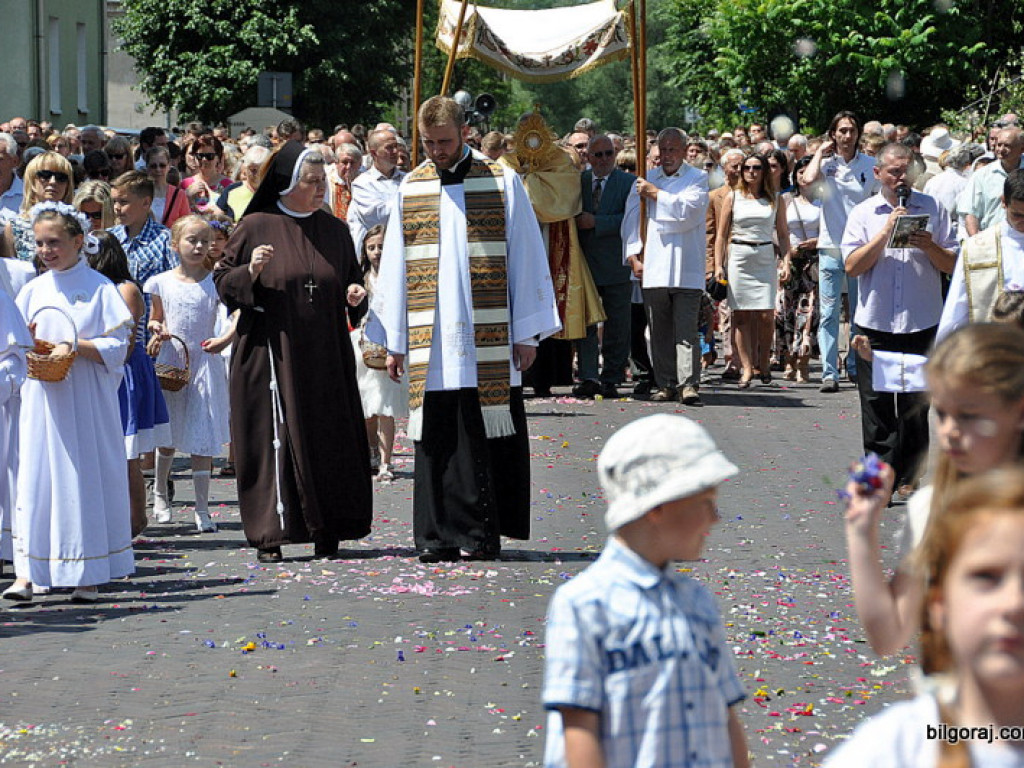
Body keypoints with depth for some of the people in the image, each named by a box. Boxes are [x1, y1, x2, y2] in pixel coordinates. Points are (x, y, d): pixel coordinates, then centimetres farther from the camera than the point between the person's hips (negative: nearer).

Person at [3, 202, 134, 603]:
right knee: (34, 477, -3)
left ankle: (87, 576, 7)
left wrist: (76, 347, -17)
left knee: (87, 478, 0)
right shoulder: (33, 291, 10)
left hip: (86, 401, -3)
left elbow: (118, 345, -5)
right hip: (42, 400, 3)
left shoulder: (99, 288, -2)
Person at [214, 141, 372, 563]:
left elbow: (351, 277, 21)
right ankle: (270, 533, -2)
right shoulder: (255, 226, -1)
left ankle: (327, 532, 9)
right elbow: (223, 281, 2)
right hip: (271, 352, -4)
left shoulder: (334, 229, 10)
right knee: (273, 437, -6)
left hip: (325, 353, 4)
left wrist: (355, 291, -1)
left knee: (330, 439, 1)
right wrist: (250, 272, -18)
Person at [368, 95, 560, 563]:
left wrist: (526, 333, -2)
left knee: (482, 436, -2)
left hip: (488, 342, -2)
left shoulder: (501, 183, 3)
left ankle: (482, 533, 4)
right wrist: (393, 340, 9)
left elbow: (525, 260, 3)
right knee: (436, 439, 1)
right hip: (430, 342, 2)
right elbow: (394, 267, 13)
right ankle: (439, 537, 5)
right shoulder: (410, 189, 12)